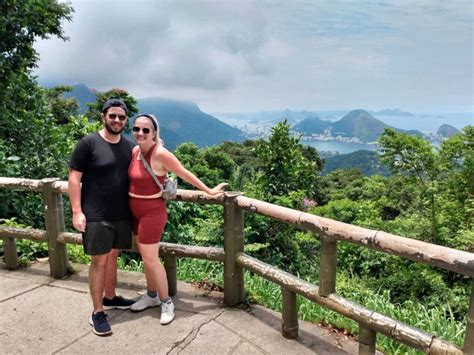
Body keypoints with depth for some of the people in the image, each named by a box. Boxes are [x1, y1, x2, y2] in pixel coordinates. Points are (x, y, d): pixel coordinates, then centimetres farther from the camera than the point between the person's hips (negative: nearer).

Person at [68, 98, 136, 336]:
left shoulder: (130, 147, 7)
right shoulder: (88, 143, -9)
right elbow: (74, 178, -9)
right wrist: (77, 211, -14)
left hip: (122, 214, 5)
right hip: (96, 216, -5)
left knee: (113, 257, 18)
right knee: (99, 261, 0)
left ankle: (110, 297, 36)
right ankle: (98, 312, 12)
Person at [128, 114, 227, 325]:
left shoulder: (160, 153, -20)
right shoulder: (134, 151, 1)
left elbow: (185, 174, -13)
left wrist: (209, 191, -8)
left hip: (152, 213, -7)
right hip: (135, 212, 7)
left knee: (151, 260, -1)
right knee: (145, 257, 18)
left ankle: (166, 302, 19)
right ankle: (152, 296, 37)